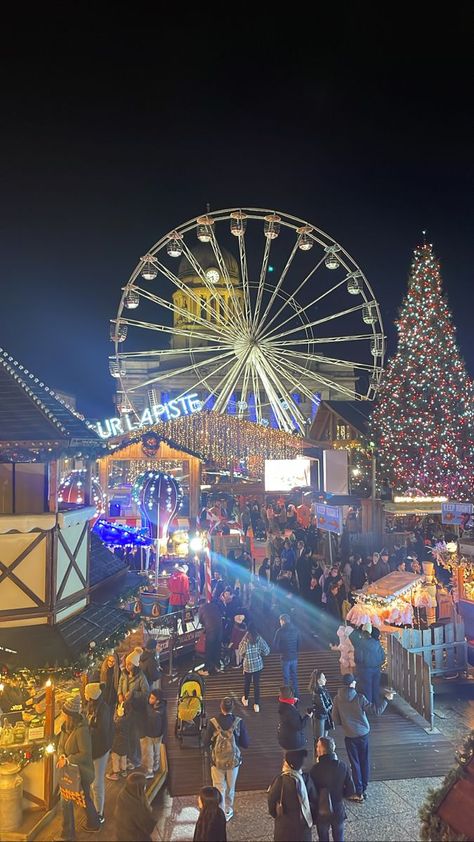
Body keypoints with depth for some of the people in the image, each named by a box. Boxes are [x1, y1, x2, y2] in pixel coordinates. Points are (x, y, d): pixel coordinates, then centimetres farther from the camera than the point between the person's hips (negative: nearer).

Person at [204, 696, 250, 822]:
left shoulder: (213, 722, -19)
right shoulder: (239, 722, -18)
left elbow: (206, 742, -10)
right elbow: (245, 744, -11)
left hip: (217, 761, -1)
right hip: (233, 760, 1)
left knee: (219, 788, 16)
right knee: (230, 787, 23)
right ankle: (228, 811, 40)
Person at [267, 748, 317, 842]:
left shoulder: (281, 780, -22)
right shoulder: (306, 778, -10)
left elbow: (271, 800, -9)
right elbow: (314, 801, 1)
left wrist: (276, 815, 11)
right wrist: (312, 820, 15)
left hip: (285, 825, -3)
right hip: (303, 824, 4)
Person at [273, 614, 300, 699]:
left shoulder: (280, 631, -15)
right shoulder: (295, 630, -1)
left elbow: (275, 646, -11)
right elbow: (299, 643, 6)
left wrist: (281, 651, 7)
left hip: (285, 657, -4)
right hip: (294, 657, 4)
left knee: (286, 678, 6)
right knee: (294, 676, 16)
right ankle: (296, 694, 22)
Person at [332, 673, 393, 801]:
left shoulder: (337, 699, -10)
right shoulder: (359, 698, -15)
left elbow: (335, 720, -5)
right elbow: (376, 710, -14)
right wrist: (386, 699, -4)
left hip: (349, 736, 0)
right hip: (363, 733, 0)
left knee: (355, 763, 8)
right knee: (364, 762, 15)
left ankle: (359, 792, 9)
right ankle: (364, 789, 22)